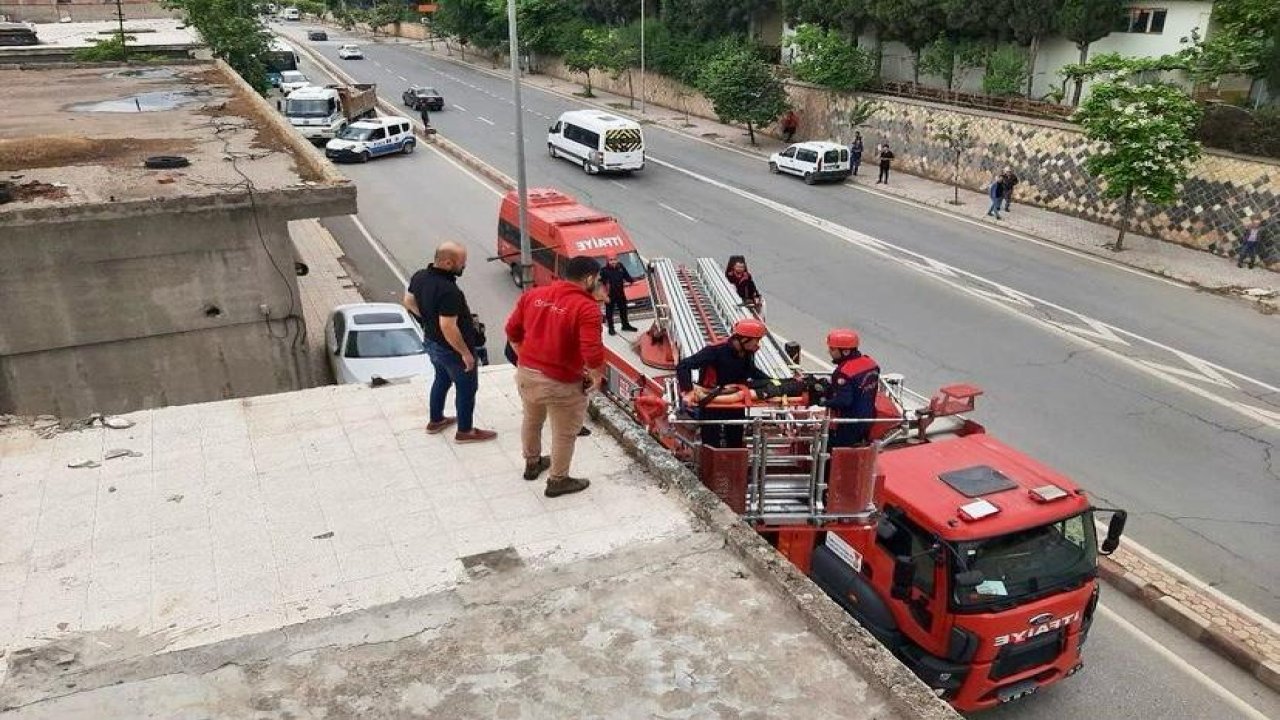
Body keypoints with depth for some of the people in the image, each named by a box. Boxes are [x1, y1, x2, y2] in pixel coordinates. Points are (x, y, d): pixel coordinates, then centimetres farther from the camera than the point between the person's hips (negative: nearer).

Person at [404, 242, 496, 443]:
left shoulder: (419, 276, -8)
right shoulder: (448, 291, -35)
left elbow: (408, 301, 9)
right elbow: (449, 328, -33)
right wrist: (465, 353, -22)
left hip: (432, 342, 8)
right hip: (451, 349, -8)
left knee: (442, 379, 29)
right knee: (466, 388, 12)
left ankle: (435, 420, 45)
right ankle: (465, 431, 28)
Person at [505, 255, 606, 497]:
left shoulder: (533, 295, 0)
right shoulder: (586, 307, -20)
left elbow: (512, 331, 8)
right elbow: (592, 352, -28)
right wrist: (597, 377, -10)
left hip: (526, 373, 7)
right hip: (561, 383, -6)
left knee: (531, 419, 29)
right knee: (565, 433, 15)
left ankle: (532, 463, 49)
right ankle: (557, 481, 30)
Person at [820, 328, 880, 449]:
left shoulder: (844, 373, -26)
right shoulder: (870, 363, 2)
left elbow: (843, 401, -32)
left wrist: (825, 402, -16)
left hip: (848, 427, -9)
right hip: (867, 420, 9)